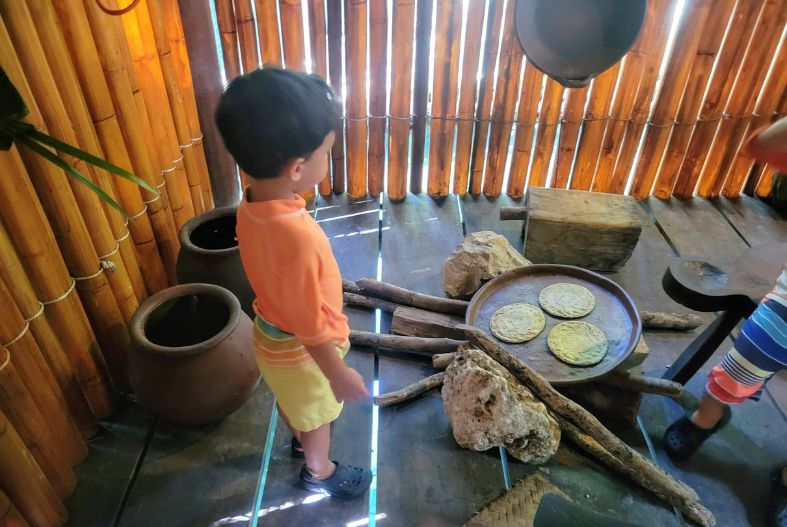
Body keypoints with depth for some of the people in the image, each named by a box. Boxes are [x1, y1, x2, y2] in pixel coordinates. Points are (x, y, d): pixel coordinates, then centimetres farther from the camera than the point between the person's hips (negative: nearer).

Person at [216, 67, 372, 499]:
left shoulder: (251, 208, -15)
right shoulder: (298, 236, -41)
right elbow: (309, 324, -30)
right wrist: (338, 374, -15)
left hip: (271, 335, 7)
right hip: (299, 350, -7)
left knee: (291, 401, 34)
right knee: (317, 414, 23)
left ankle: (301, 440, 63)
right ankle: (319, 472, 52)